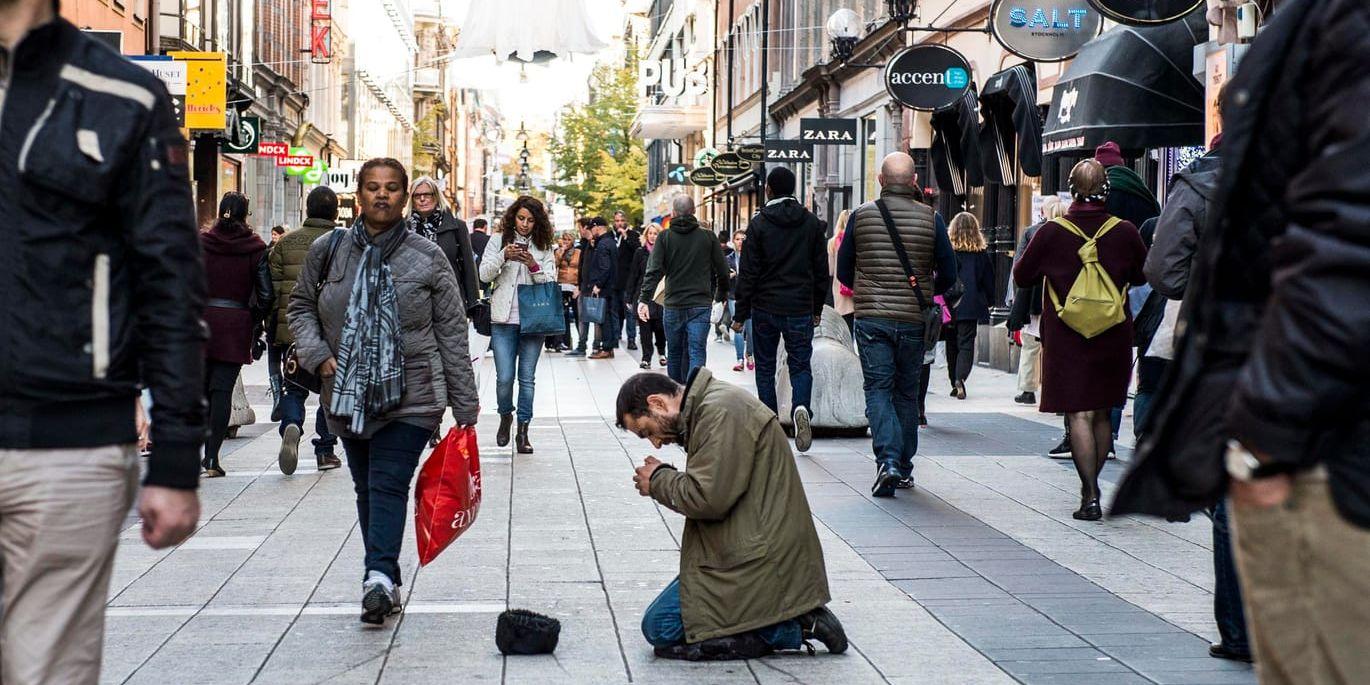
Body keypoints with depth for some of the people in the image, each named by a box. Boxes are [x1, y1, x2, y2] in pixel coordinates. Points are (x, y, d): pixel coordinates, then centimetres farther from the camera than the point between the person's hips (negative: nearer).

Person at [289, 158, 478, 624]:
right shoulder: (328, 252, 5)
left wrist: (465, 406, 0)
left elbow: (452, 332, 2)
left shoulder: (428, 258, -1)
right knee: (366, 489, 8)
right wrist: (317, 353, -1)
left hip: (411, 395, -3)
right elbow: (300, 306, 18)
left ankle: (379, 576, -25)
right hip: (347, 394, 4)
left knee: (389, 485, -15)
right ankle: (385, 581, 17)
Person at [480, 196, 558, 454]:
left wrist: (533, 265, -15)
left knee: (527, 378, 3)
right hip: (504, 320, -1)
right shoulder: (498, 242, 6)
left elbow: (550, 281, 3)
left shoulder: (544, 248, 9)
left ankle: (523, 431, 11)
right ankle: (505, 417, 23)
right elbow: (484, 274, -1)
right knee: (505, 377, -5)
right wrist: (503, 256, -17)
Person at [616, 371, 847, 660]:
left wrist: (658, 481, -6)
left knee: (660, 628, -10)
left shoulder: (721, 411, -17)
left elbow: (710, 499, -21)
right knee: (657, 623, 12)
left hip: (758, 559, -11)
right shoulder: (706, 408, 16)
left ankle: (792, 630, -11)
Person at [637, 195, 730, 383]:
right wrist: (722, 295, 22)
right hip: (700, 305, -1)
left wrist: (644, 299, -12)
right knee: (696, 353, -5)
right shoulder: (708, 237, 2)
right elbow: (722, 271, 5)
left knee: (674, 354, 14)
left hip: (673, 306, 1)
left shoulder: (664, 237, 0)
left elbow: (654, 271, -9)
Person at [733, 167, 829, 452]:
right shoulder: (812, 223, 4)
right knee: (801, 365, 7)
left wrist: (740, 314, -1)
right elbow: (821, 270, 7)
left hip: (765, 309, -1)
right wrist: (817, 308, 16)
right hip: (801, 309, 1)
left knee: (765, 368, 10)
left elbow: (748, 273, -6)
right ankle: (801, 407, -21)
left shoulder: (759, 223, -5)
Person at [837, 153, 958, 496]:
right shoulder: (929, 218, -2)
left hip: (871, 318, -1)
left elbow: (843, 271, 6)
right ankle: (904, 468, 20)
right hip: (913, 321, 1)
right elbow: (948, 274, 3)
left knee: (878, 390, 2)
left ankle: (888, 460, -17)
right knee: (906, 393, 13)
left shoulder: (861, 216, -1)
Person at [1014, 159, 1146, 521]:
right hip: (1113, 336, 2)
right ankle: (1091, 487, 25)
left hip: (1065, 335, -2)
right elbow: (1143, 275, 12)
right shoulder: (1125, 232, -5)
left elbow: (1021, 276, 3)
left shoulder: (1051, 232, -9)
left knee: (1078, 414, -3)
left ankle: (1090, 495, -10)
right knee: (1101, 414, 15)